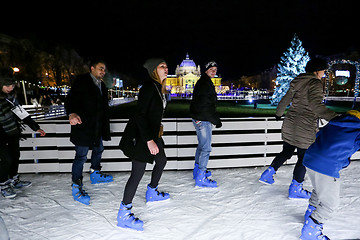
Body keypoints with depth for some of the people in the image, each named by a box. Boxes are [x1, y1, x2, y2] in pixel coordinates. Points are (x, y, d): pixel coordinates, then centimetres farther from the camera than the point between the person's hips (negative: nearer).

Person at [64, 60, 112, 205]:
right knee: (81, 156, -5)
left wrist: (105, 128, 18)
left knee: (98, 149, 21)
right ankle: (76, 187, 7)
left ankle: (95, 174, 42)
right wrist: (72, 113, -36)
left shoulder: (102, 86, 16)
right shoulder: (82, 81, -7)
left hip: (97, 127, 9)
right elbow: (70, 99, -16)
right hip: (83, 126, -8)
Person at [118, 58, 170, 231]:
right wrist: (149, 140, -27)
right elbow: (140, 115, -23)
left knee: (161, 161, 23)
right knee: (138, 173, -7)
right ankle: (124, 214, 6)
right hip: (141, 136, -10)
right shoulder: (149, 87, -18)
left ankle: (152, 193, 43)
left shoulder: (159, 88, 11)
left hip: (152, 134, 11)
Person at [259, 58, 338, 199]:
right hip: (305, 129, -8)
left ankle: (268, 174, 26)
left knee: (286, 153, 22)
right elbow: (316, 105, -30)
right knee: (304, 158, 7)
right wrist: (335, 118, -35)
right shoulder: (315, 83, -14)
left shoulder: (296, 82, 10)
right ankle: (295, 189, 18)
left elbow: (285, 100, 20)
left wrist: (279, 113, 36)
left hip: (290, 125, 8)